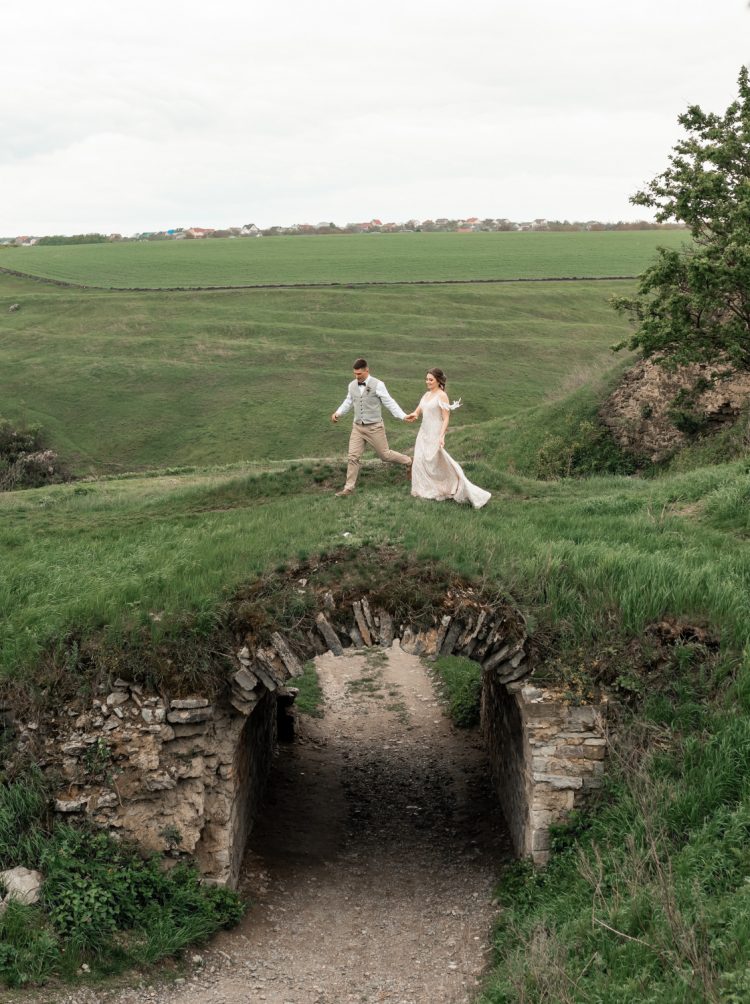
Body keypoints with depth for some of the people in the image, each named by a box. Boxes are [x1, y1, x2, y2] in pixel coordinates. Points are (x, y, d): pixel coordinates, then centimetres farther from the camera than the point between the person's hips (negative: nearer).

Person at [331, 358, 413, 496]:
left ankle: (408, 462, 34)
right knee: (353, 457, 0)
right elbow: (348, 402, 19)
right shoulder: (352, 385, 2)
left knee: (385, 455, 7)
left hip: (374, 427, -4)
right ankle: (348, 488, 8)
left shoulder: (377, 385, -13)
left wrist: (403, 416, -17)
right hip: (358, 427, 4)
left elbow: (389, 403, -10)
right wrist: (338, 413, 6)